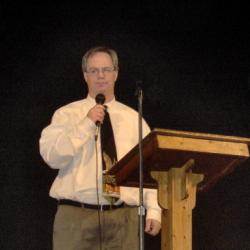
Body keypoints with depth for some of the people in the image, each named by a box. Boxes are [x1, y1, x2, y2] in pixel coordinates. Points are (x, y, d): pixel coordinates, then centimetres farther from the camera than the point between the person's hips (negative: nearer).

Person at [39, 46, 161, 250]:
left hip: (124, 217, 2)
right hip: (75, 215, -2)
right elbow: (51, 156, -8)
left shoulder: (134, 119, 12)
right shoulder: (66, 114, 7)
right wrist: (86, 125, -12)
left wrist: (154, 211, -2)